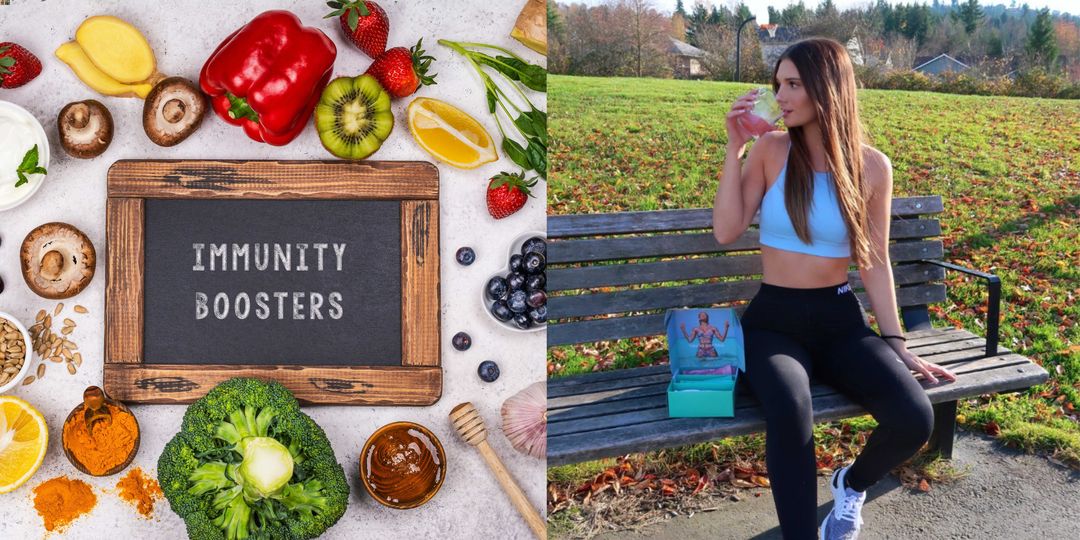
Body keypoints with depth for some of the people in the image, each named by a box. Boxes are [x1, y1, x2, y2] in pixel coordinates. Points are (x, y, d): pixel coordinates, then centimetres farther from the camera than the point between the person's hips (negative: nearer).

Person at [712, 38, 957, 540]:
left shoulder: (872, 167, -2)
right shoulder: (770, 149, -3)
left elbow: (875, 261, 5)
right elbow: (726, 232, -10)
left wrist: (894, 341, 4)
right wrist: (734, 148, -13)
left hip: (839, 318, 2)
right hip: (773, 318, -1)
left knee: (914, 419, -22)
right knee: (790, 415, -36)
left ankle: (853, 484, 14)